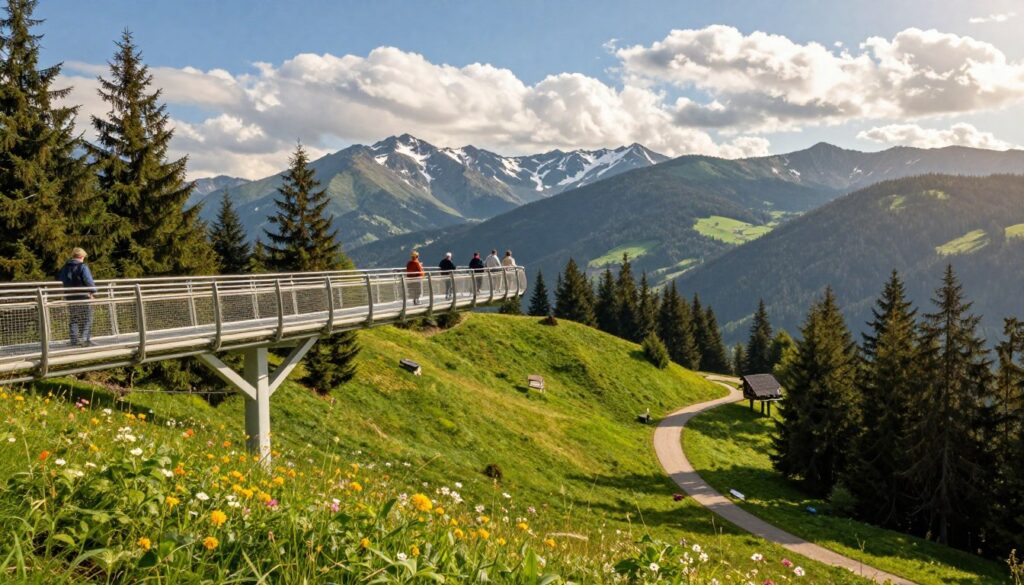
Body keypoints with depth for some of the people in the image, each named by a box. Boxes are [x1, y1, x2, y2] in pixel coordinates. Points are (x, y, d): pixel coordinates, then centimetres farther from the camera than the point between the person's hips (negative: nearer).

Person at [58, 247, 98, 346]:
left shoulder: (65, 267, 11)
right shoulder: (83, 266, -11)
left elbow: (59, 279, 18)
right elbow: (89, 281, -15)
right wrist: (93, 291, 0)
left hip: (70, 298, 6)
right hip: (83, 297, -6)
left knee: (73, 320, 11)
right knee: (87, 319, 1)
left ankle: (74, 340, 9)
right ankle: (86, 339, -4)